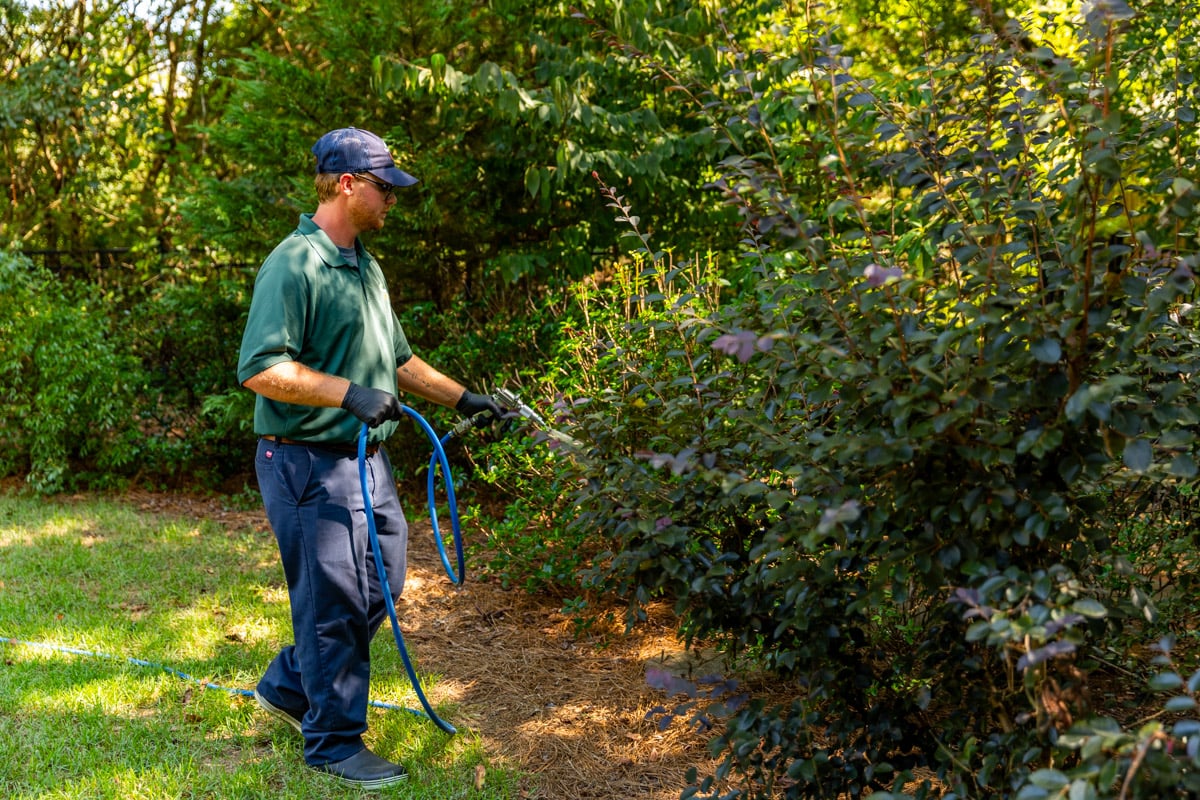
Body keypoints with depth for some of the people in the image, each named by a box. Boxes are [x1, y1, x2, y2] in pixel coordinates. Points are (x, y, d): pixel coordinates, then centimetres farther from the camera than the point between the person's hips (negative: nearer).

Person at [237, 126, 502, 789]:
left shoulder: (366, 267, 15)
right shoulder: (294, 265, -15)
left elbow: (397, 359, 25)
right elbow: (260, 369, -23)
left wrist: (462, 398, 21)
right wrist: (349, 393, -28)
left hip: (366, 457, 10)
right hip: (310, 463, -9)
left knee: (381, 581, 16)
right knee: (334, 602, -1)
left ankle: (289, 689, 33)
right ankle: (334, 741, 15)